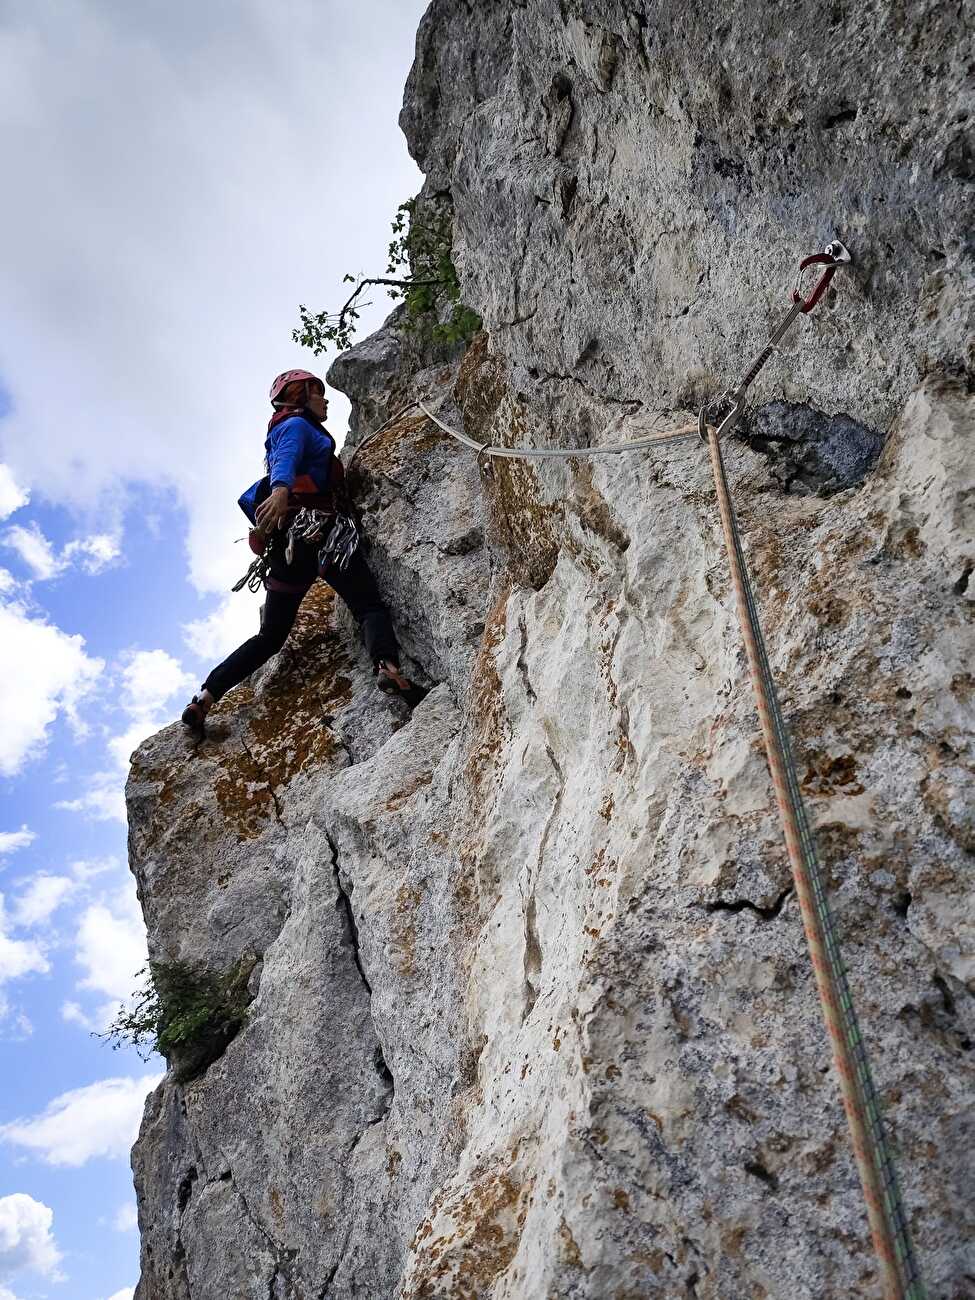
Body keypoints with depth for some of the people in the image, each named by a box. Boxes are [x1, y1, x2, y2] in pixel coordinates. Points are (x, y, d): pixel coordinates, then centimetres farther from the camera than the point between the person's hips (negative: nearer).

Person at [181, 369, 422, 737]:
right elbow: (286, 459, -18)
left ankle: (204, 699, -1)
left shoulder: (284, 431, 35)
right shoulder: (297, 424, 7)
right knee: (369, 605, -18)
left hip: (286, 542, 8)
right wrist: (280, 490, -37)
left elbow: (248, 498, 37)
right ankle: (388, 667, -45)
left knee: (271, 635, 7)